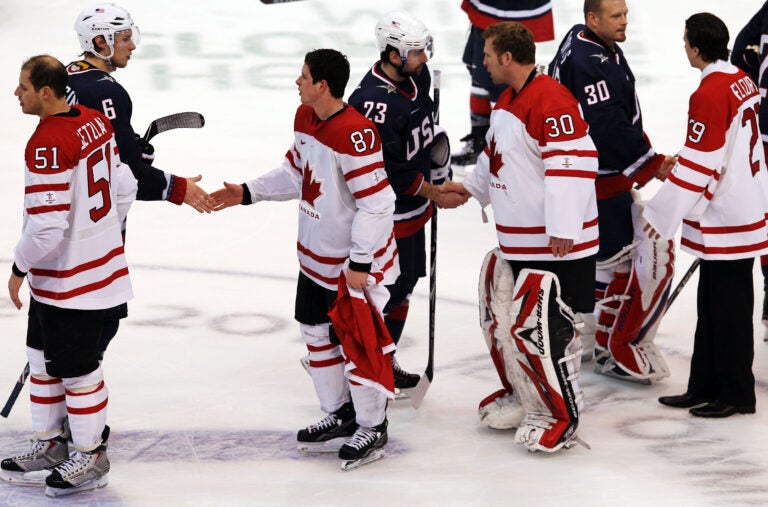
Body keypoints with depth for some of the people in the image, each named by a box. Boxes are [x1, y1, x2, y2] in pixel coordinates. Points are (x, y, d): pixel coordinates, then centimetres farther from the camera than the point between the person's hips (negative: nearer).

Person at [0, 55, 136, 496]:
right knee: (44, 355, 20)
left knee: (75, 367, 4)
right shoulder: (96, 122, 2)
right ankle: (51, 443, 32)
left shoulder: (47, 145, -26)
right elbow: (124, 188, 12)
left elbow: (46, 225, -27)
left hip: (69, 277, -10)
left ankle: (91, 456, 16)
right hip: (102, 259, 10)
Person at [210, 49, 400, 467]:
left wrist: (360, 262, -23)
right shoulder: (305, 118, 1)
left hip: (355, 259, -10)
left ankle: (372, 427, 13)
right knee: (317, 332, 18)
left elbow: (376, 203, -26)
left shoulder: (355, 134, -28)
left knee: (357, 341, -2)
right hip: (315, 254, 10)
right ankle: (340, 415, 32)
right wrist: (247, 193, 12)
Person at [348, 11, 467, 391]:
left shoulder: (416, 76, -1)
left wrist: (433, 139, 7)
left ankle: (383, 362, 32)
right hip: (386, 213, -10)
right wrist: (436, 194, -17)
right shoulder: (375, 102, -29)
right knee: (387, 290, -4)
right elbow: (391, 171, -26)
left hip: (413, 206, 10)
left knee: (406, 281, 18)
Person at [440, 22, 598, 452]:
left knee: (542, 328, -9)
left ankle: (561, 417, 1)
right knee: (506, 319, 17)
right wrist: (470, 187, 30)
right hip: (518, 242, 11)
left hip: (556, 242, -11)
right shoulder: (507, 101, 14)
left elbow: (572, 162, -26)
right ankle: (524, 397, 33)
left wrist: (563, 230, -27)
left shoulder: (551, 101, -20)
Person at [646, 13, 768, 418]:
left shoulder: (709, 94, -20)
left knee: (729, 309, -1)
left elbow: (698, 164, -20)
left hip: (727, 220, -10)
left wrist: (663, 213, -13)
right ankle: (705, 387, 21)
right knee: (711, 304, 15)